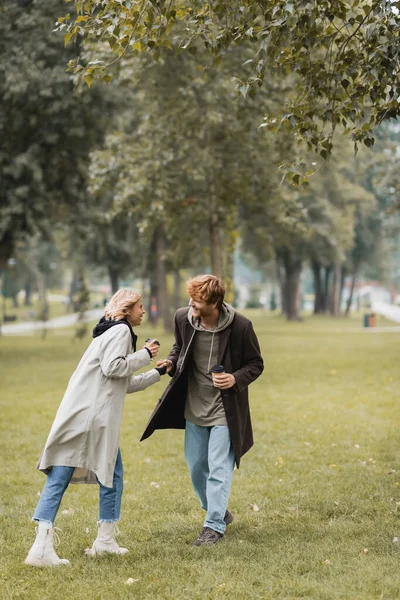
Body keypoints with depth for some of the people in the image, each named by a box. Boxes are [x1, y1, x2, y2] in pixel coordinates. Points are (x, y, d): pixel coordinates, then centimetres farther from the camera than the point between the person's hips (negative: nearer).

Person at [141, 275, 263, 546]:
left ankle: (215, 525, 5)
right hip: (194, 407, 5)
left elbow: (256, 364, -8)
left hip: (225, 410, -5)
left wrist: (236, 379, -25)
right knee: (196, 466, 14)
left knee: (218, 468, -5)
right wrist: (171, 361, -7)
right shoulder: (183, 318, -9)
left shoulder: (240, 326, -20)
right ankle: (219, 511, 35)